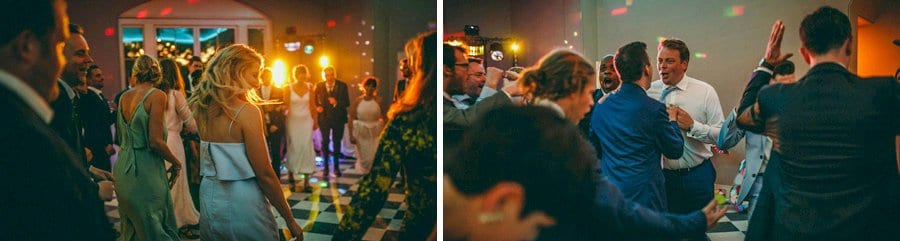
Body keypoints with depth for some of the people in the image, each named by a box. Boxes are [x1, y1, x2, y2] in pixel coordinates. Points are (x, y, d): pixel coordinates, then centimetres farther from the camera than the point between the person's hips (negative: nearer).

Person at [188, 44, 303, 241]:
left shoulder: (203, 109, 4)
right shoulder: (247, 112, -16)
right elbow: (265, 174, -16)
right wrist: (290, 220, -7)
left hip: (209, 201, 7)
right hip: (242, 203, -7)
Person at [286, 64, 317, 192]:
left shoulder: (310, 87, 1)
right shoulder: (289, 88, -5)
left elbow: (312, 105, 8)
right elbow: (285, 105, -1)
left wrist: (315, 121, 11)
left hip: (306, 120, 1)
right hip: (293, 120, -1)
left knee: (307, 147, -5)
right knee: (293, 147, 2)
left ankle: (306, 181, -4)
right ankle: (291, 176, 19)